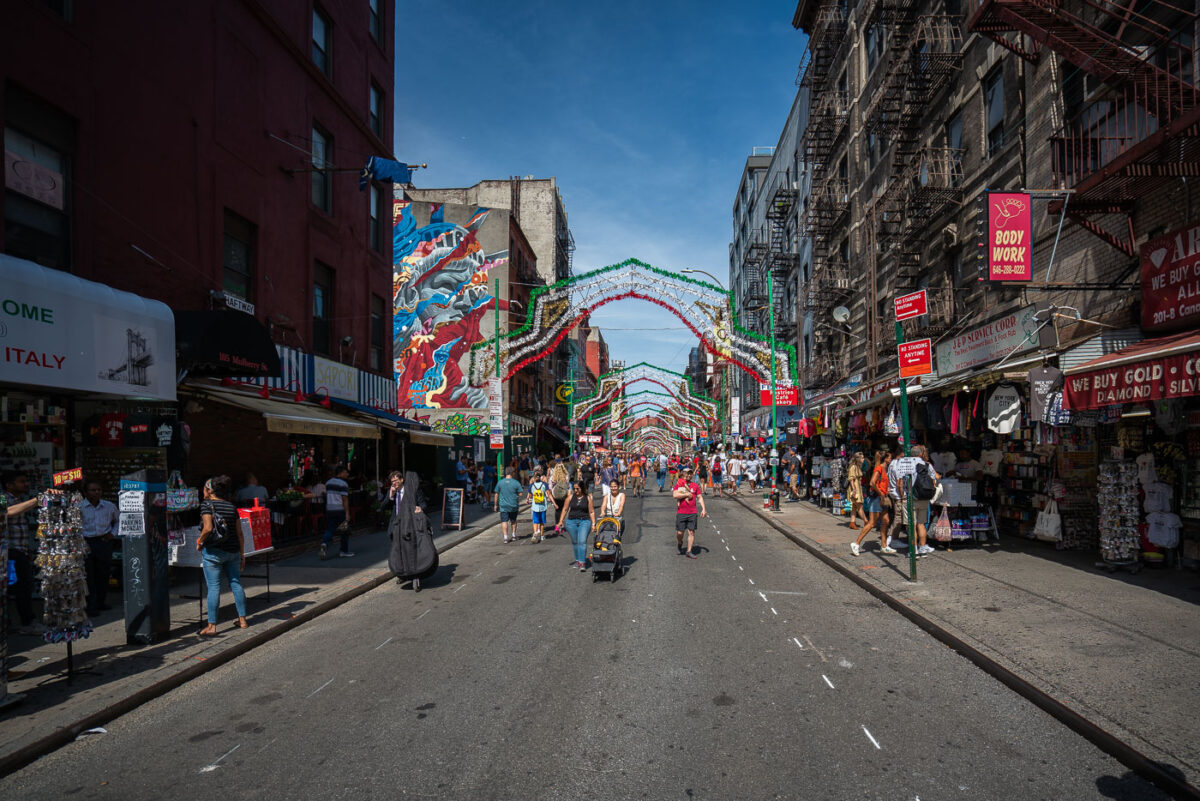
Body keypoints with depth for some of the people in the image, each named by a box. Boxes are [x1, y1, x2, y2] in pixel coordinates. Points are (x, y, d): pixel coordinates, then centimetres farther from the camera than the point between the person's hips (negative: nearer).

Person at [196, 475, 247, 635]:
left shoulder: (207, 505, -8)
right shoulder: (232, 507, 8)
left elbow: (208, 528, -22)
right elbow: (239, 533, 9)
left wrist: (200, 541, -4)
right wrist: (241, 554, 15)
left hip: (213, 551, -5)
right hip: (232, 550, 5)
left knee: (214, 587, -2)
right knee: (236, 584, 12)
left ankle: (212, 626, 2)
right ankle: (242, 619, 19)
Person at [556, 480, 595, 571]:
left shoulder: (588, 498, 2)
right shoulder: (571, 497, 6)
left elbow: (592, 512, 4)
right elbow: (565, 509, 11)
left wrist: (593, 524, -2)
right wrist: (561, 521, 6)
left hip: (584, 521, -3)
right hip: (571, 521, 3)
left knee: (582, 541, -14)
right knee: (575, 542, 9)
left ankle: (582, 563, -16)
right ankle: (578, 560, 23)